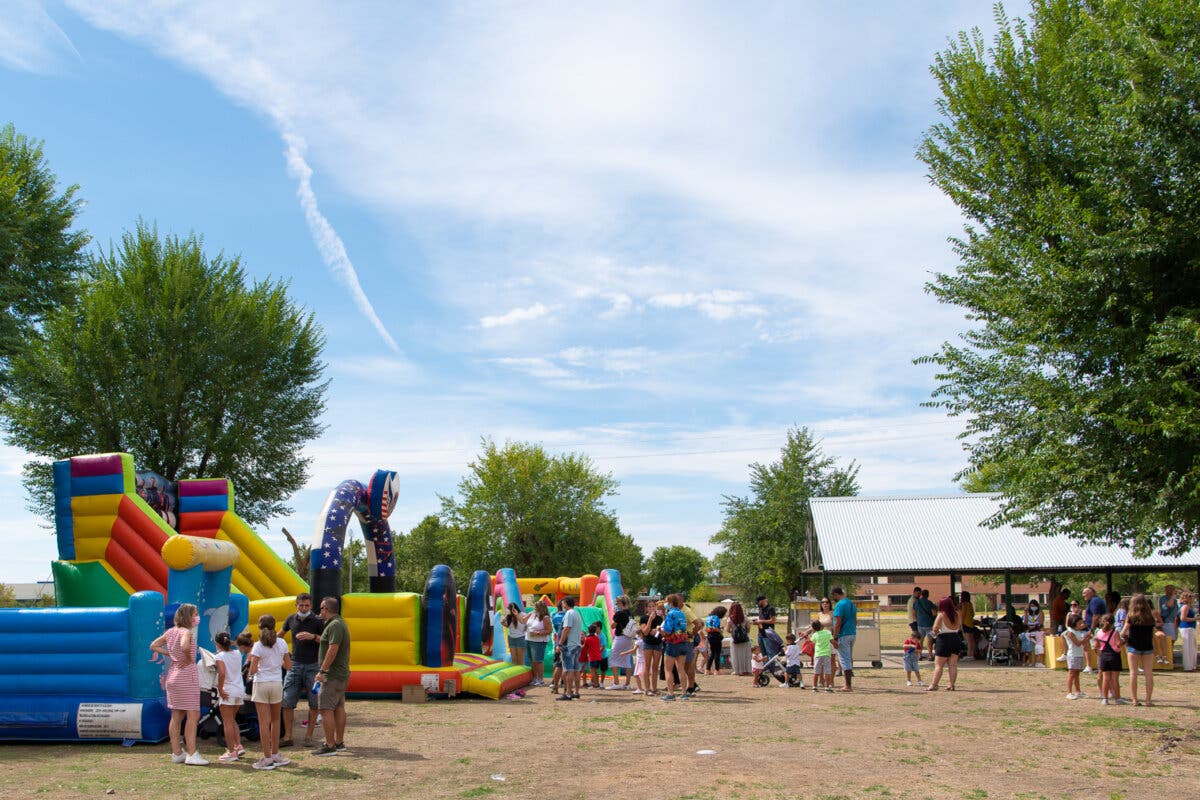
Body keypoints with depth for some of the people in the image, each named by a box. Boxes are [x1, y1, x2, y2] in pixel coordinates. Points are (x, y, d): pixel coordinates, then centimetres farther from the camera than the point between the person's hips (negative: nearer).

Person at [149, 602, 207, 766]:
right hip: (187, 675, -8)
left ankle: (176, 753, 15)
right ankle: (191, 754, -7)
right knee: (193, 715, -5)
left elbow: (153, 646, 17)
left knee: (176, 716, 11)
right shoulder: (186, 632, -15)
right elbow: (184, 647, -35)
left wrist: (170, 655, 10)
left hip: (173, 675, 9)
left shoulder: (171, 632, 10)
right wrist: (188, 659, -17)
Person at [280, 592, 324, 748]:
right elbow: (281, 633, 26)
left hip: (312, 666, -3)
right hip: (295, 665, 3)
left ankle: (308, 736, 11)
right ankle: (287, 737, 6)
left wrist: (313, 637, -23)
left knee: (314, 704, 1)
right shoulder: (291, 619, 5)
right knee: (287, 702, -2)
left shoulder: (317, 621, -7)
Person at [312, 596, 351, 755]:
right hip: (341, 674, 11)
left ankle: (330, 746, -10)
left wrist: (322, 670, -23)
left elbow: (333, 649, -25)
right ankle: (339, 743, 20)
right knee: (339, 708, 14)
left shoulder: (335, 625, -17)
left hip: (333, 675, -11)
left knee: (326, 709, -9)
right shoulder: (340, 623, 17)